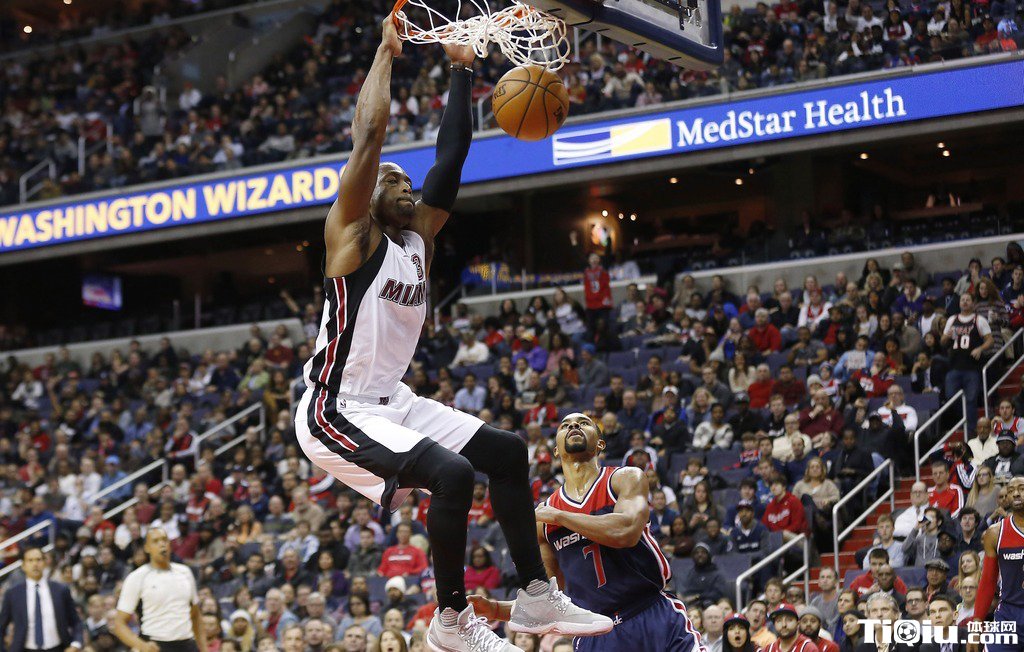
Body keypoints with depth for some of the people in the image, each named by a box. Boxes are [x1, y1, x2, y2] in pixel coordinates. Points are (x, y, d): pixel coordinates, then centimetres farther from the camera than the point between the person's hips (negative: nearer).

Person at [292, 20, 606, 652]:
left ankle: (537, 595, 14)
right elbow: (368, 135, -21)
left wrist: (462, 69, 9)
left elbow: (452, 155, 9)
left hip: (394, 401, 9)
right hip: (338, 411, -9)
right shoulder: (353, 234, -10)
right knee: (451, 474, -26)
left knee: (508, 452, 8)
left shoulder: (420, 236, 11)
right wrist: (387, 52, -14)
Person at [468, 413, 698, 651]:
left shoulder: (626, 478, 0)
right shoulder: (543, 516, 10)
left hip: (656, 617, -3)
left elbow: (626, 532, -22)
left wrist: (558, 516, -11)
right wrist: (496, 609, 1)